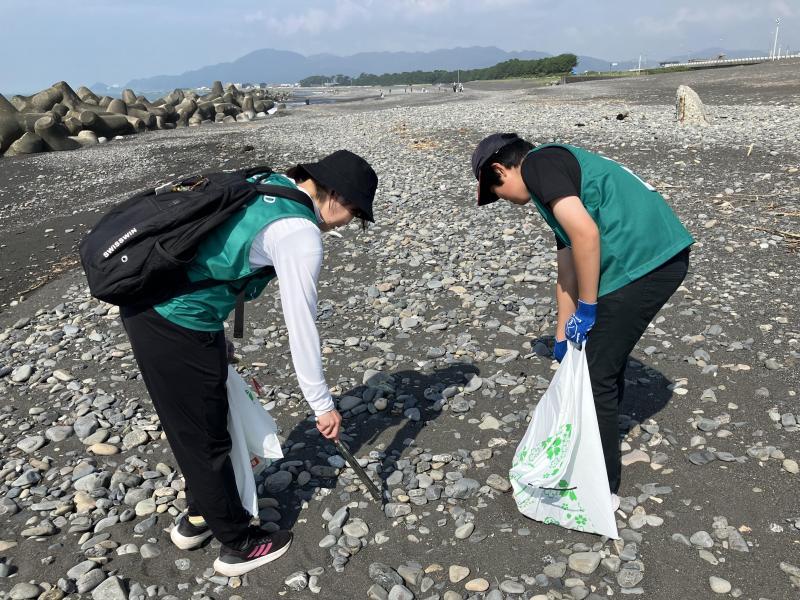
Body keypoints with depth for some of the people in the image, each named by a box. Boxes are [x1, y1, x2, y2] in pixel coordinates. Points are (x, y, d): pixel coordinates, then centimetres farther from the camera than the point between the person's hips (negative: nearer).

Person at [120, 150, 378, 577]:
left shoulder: (263, 185, 10)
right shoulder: (301, 235, -16)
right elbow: (302, 326, -13)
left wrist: (216, 334, 23)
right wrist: (322, 404, -2)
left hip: (145, 302, 9)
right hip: (180, 329, -9)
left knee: (192, 428, 25)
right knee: (206, 440, 9)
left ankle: (198, 516, 46)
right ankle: (237, 544, 31)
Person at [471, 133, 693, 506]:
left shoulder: (538, 163, -3)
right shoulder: (561, 169, 25)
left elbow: (586, 234, -18)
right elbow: (567, 272, 28)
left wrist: (586, 309, -8)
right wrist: (562, 338, 32)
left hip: (640, 264, -10)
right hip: (665, 258, 10)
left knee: (596, 376, 3)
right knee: (606, 363, 24)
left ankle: (603, 488, 19)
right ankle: (596, 452, 44)